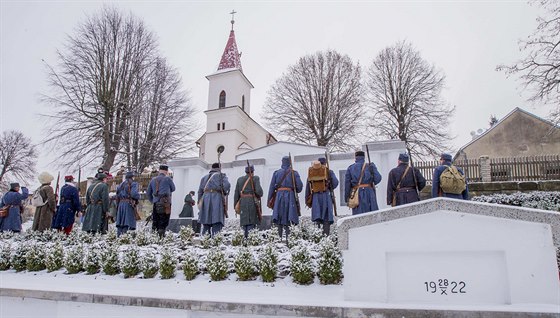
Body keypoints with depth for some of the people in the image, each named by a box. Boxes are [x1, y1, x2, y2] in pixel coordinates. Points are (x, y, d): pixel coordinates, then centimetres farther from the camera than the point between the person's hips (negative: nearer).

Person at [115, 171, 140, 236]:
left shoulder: (121, 184, 19)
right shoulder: (133, 183, -2)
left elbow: (117, 194, 14)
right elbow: (134, 194, -16)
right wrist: (138, 196, 3)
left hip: (121, 203, 7)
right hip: (129, 204, -6)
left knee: (119, 224, 8)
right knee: (127, 223, -6)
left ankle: (118, 236, 8)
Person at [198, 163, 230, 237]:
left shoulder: (204, 177, 26)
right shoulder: (221, 175, 13)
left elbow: (200, 191, 20)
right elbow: (227, 185, -8)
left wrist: (199, 204, 22)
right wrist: (225, 192, 10)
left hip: (205, 198, 4)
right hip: (217, 198, -4)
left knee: (206, 224, 5)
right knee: (217, 223, -10)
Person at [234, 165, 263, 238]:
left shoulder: (239, 179, 12)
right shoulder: (255, 178, 1)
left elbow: (236, 194, 9)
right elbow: (258, 190, -12)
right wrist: (259, 196, 11)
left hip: (242, 203, 4)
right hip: (252, 202, -4)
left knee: (244, 222, 9)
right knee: (252, 222, -3)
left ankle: (245, 237, 8)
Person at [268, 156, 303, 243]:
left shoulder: (276, 172, 6)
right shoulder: (294, 173, 2)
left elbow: (272, 187, 4)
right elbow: (300, 186, -3)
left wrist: (269, 199, 9)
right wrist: (295, 191, 18)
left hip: (279, 195, 1)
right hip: (290, 196, -1)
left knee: (279, 219, 9)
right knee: (288, 219, 1)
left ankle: (280, 237, 8)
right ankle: (287, 238, -9)